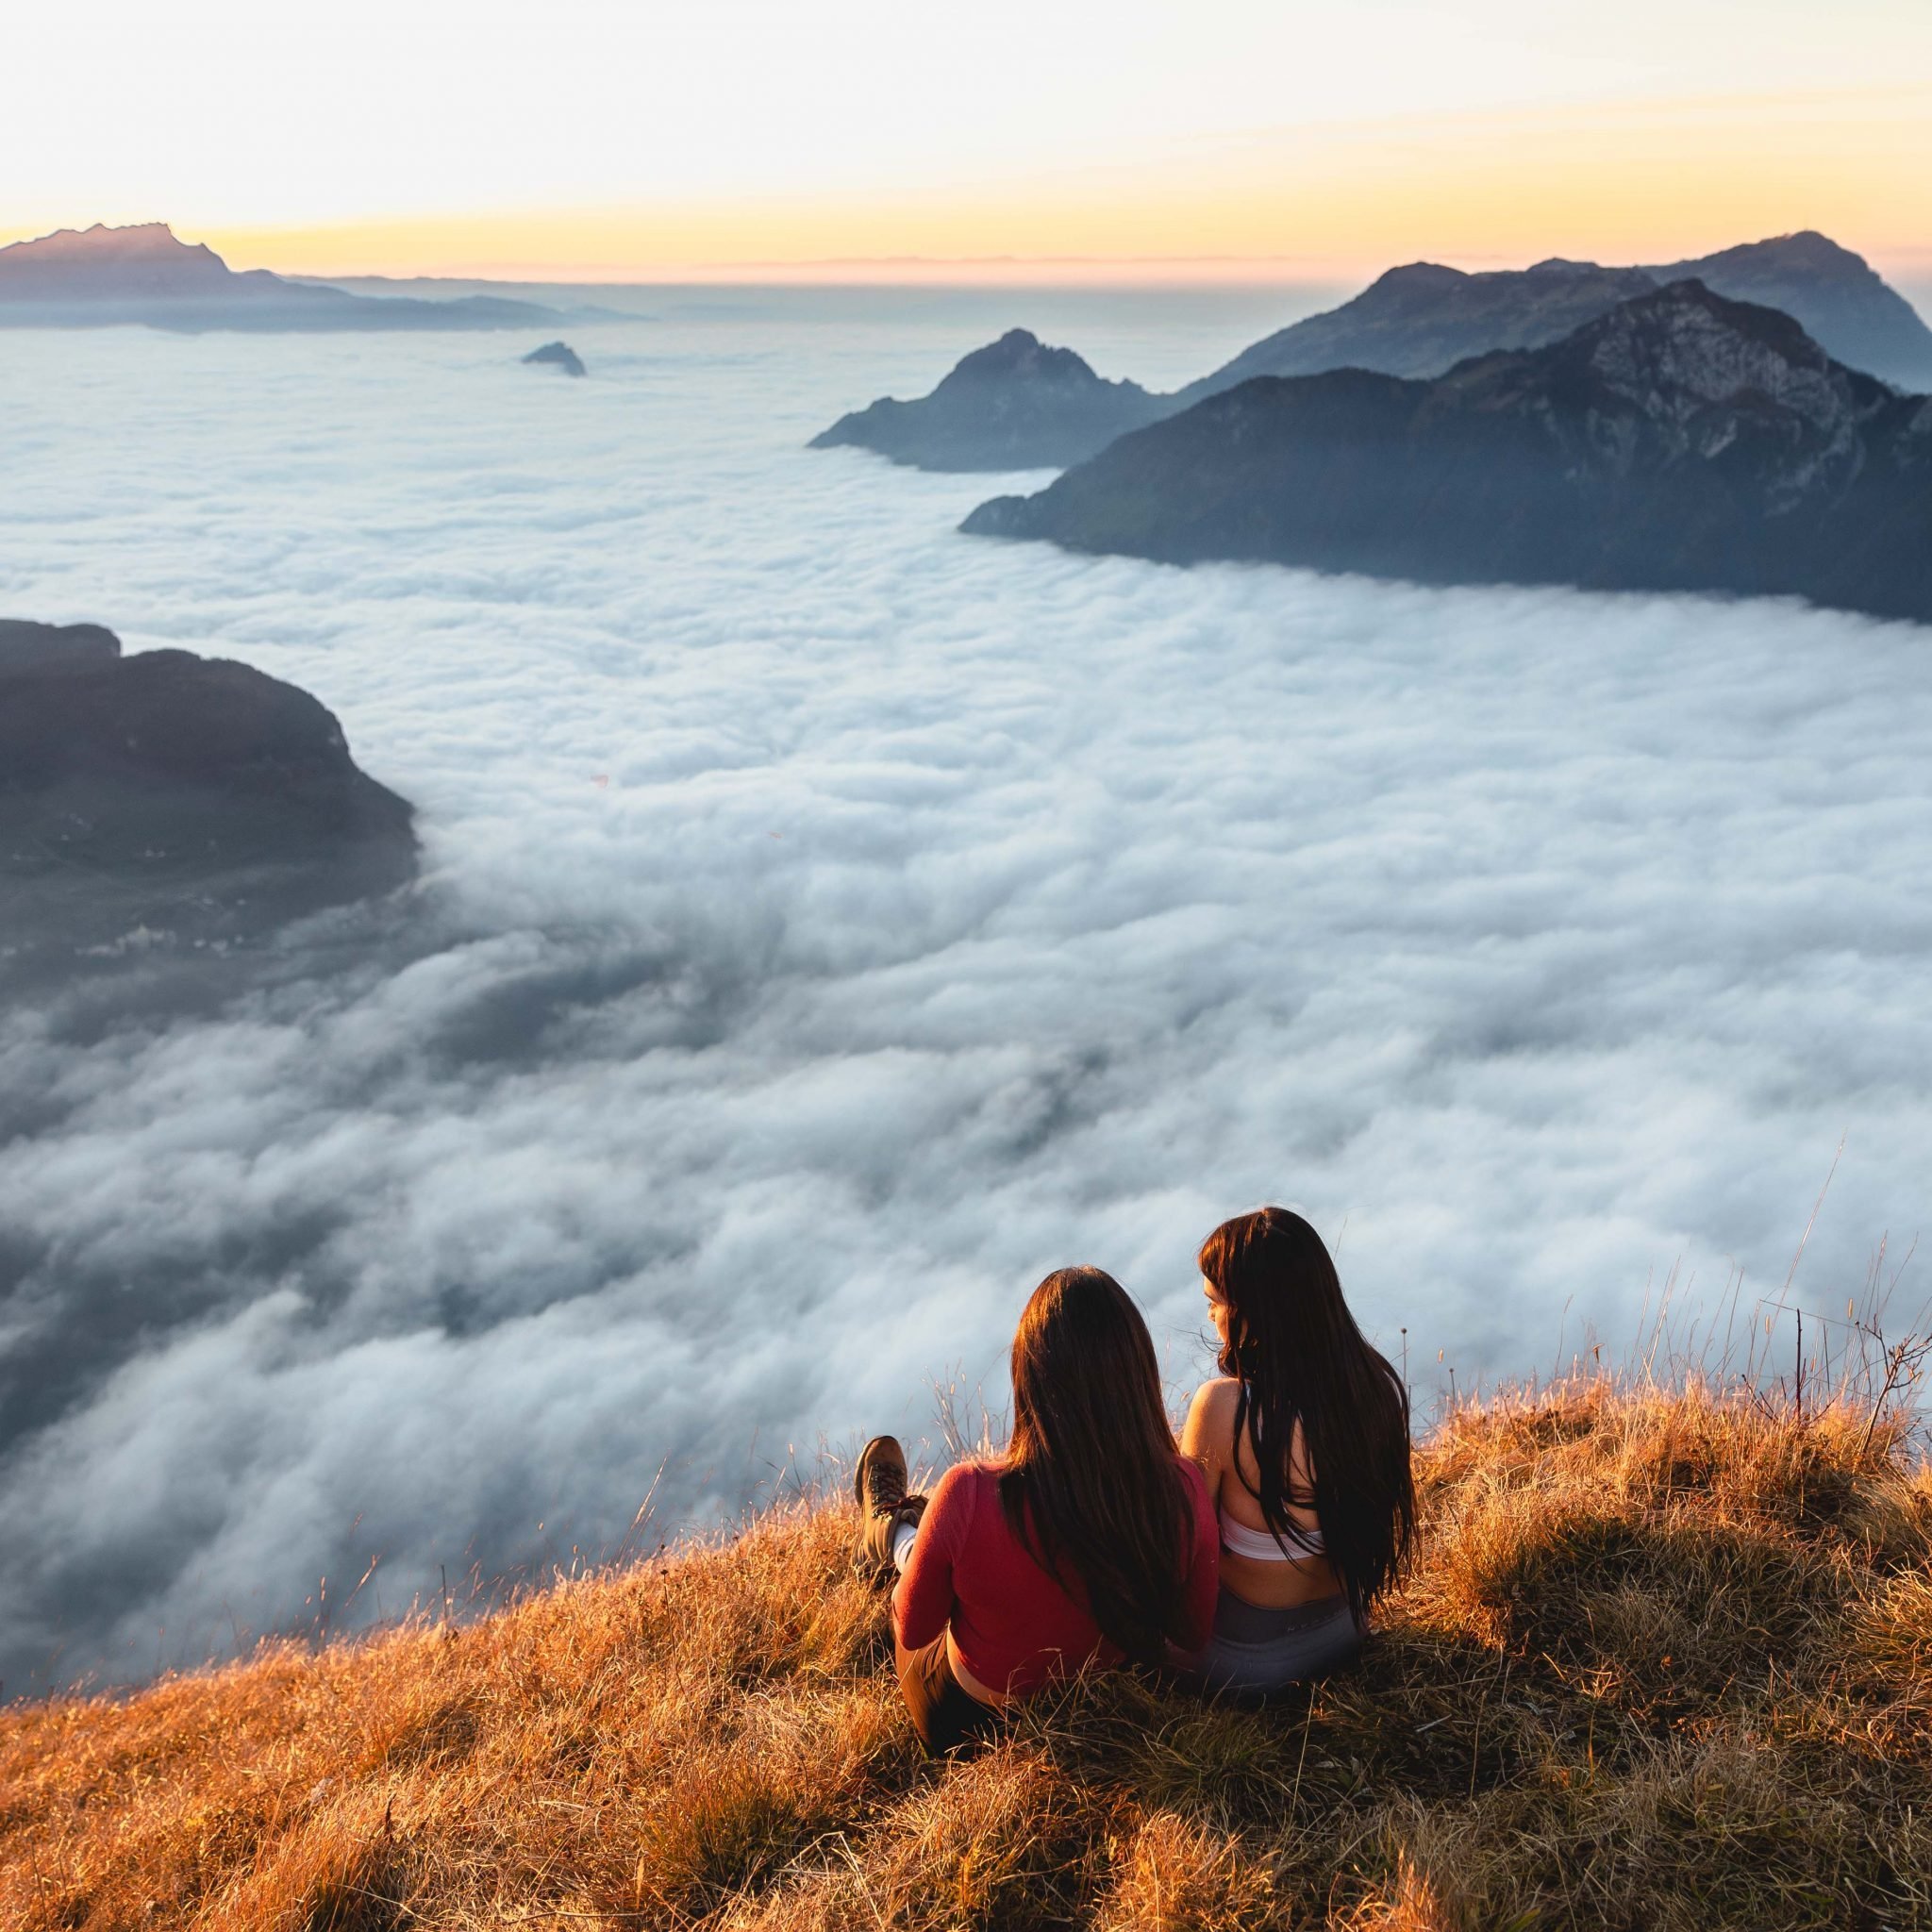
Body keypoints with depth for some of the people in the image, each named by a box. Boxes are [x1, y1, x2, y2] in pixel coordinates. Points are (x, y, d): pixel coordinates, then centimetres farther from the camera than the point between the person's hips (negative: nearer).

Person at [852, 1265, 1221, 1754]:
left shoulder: (969, 1496, -36)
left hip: (971, 1724, -3)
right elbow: (1196, 1634, -11)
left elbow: (913, 1629, -17)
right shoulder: (1183, 1489, -29)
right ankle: (891, 1532, 61)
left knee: (908, 1532, 27)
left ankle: (889, 1532, 62)